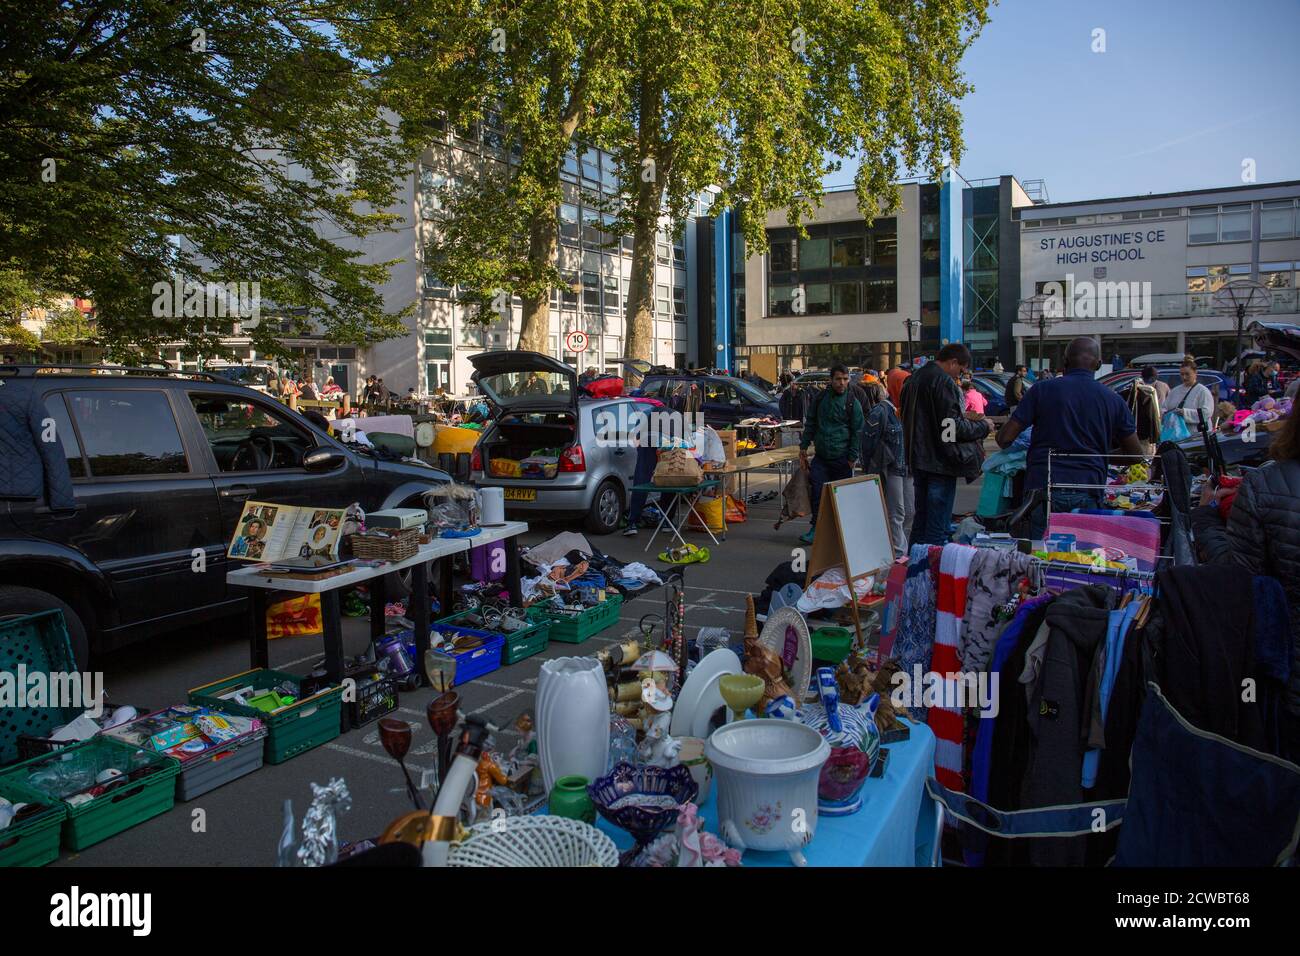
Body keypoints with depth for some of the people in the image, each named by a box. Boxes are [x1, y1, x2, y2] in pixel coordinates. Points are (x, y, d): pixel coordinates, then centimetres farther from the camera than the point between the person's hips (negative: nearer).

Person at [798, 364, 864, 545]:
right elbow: (810, 424, 15)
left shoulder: (852, 403, -2)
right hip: (821, 457, 2)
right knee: (817, 490, -6)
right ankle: (816, 527, 3)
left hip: (841, 459, -2)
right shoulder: (820, 399, 7)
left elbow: (857, 432, -1)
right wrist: (803, 447, 9)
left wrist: (852, 458, -5)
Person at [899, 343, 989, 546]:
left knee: (920, 520, 17)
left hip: (917, 460, 9)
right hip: (940, 462, -9)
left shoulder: (913, 379, 14)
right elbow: (953, 427, -19)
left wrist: (963, 417, 19)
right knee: (938, 527, -3)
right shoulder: (944, 382, -15)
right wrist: (983, 426, -4)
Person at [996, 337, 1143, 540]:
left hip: (1043, 487, -1)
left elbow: (1004, 438, -2)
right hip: (1088, 493, 2)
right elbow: (1137, 454, 12)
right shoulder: (1114, 400, 7)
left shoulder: (1042, 390, 1)